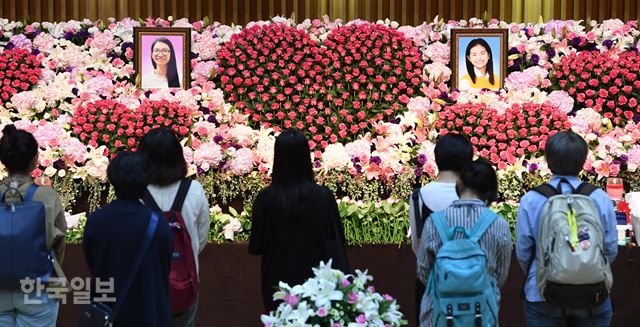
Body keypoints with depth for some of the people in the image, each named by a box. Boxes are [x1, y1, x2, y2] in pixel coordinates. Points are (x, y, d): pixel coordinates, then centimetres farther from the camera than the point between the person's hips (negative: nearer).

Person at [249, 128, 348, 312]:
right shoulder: (324, 196, -14)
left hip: (278, 282, 0)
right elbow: (337, 242, -6)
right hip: (315, 281, 0)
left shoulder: (266, 198, -14)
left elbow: (255, 247, -4)